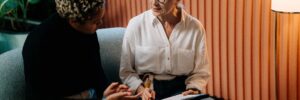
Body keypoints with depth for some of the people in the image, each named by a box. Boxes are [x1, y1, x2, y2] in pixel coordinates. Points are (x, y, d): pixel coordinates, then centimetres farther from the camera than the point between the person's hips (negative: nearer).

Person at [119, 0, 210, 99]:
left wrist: (193, 90, -13)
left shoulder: (196, 27, -3)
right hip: (146, 89, -1)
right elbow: (126, 70, -1)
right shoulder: (136, 25, -5)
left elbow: (200, 71, 5)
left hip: (181, 90, 1)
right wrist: (141, 89, -16)